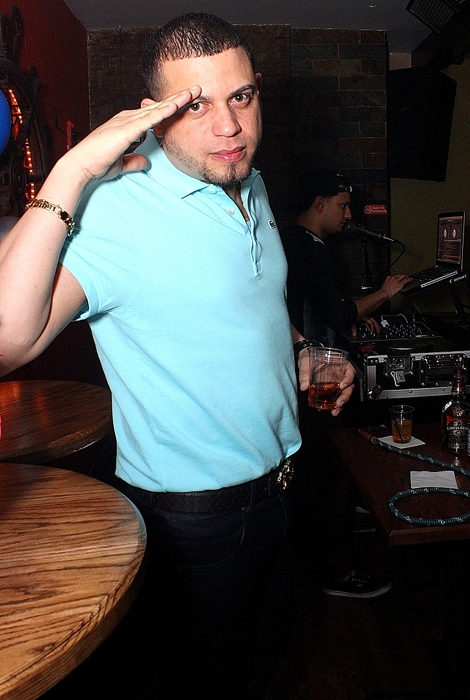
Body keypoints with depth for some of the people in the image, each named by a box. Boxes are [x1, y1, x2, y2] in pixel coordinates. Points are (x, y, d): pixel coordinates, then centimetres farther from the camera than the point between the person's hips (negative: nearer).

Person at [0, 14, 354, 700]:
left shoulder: (252, 187, 3)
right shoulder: (116, 208, -24)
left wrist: (302, 352, 3)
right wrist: (70, 175, -38)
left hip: (276, 484, 8)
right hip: (193, 515, -7)